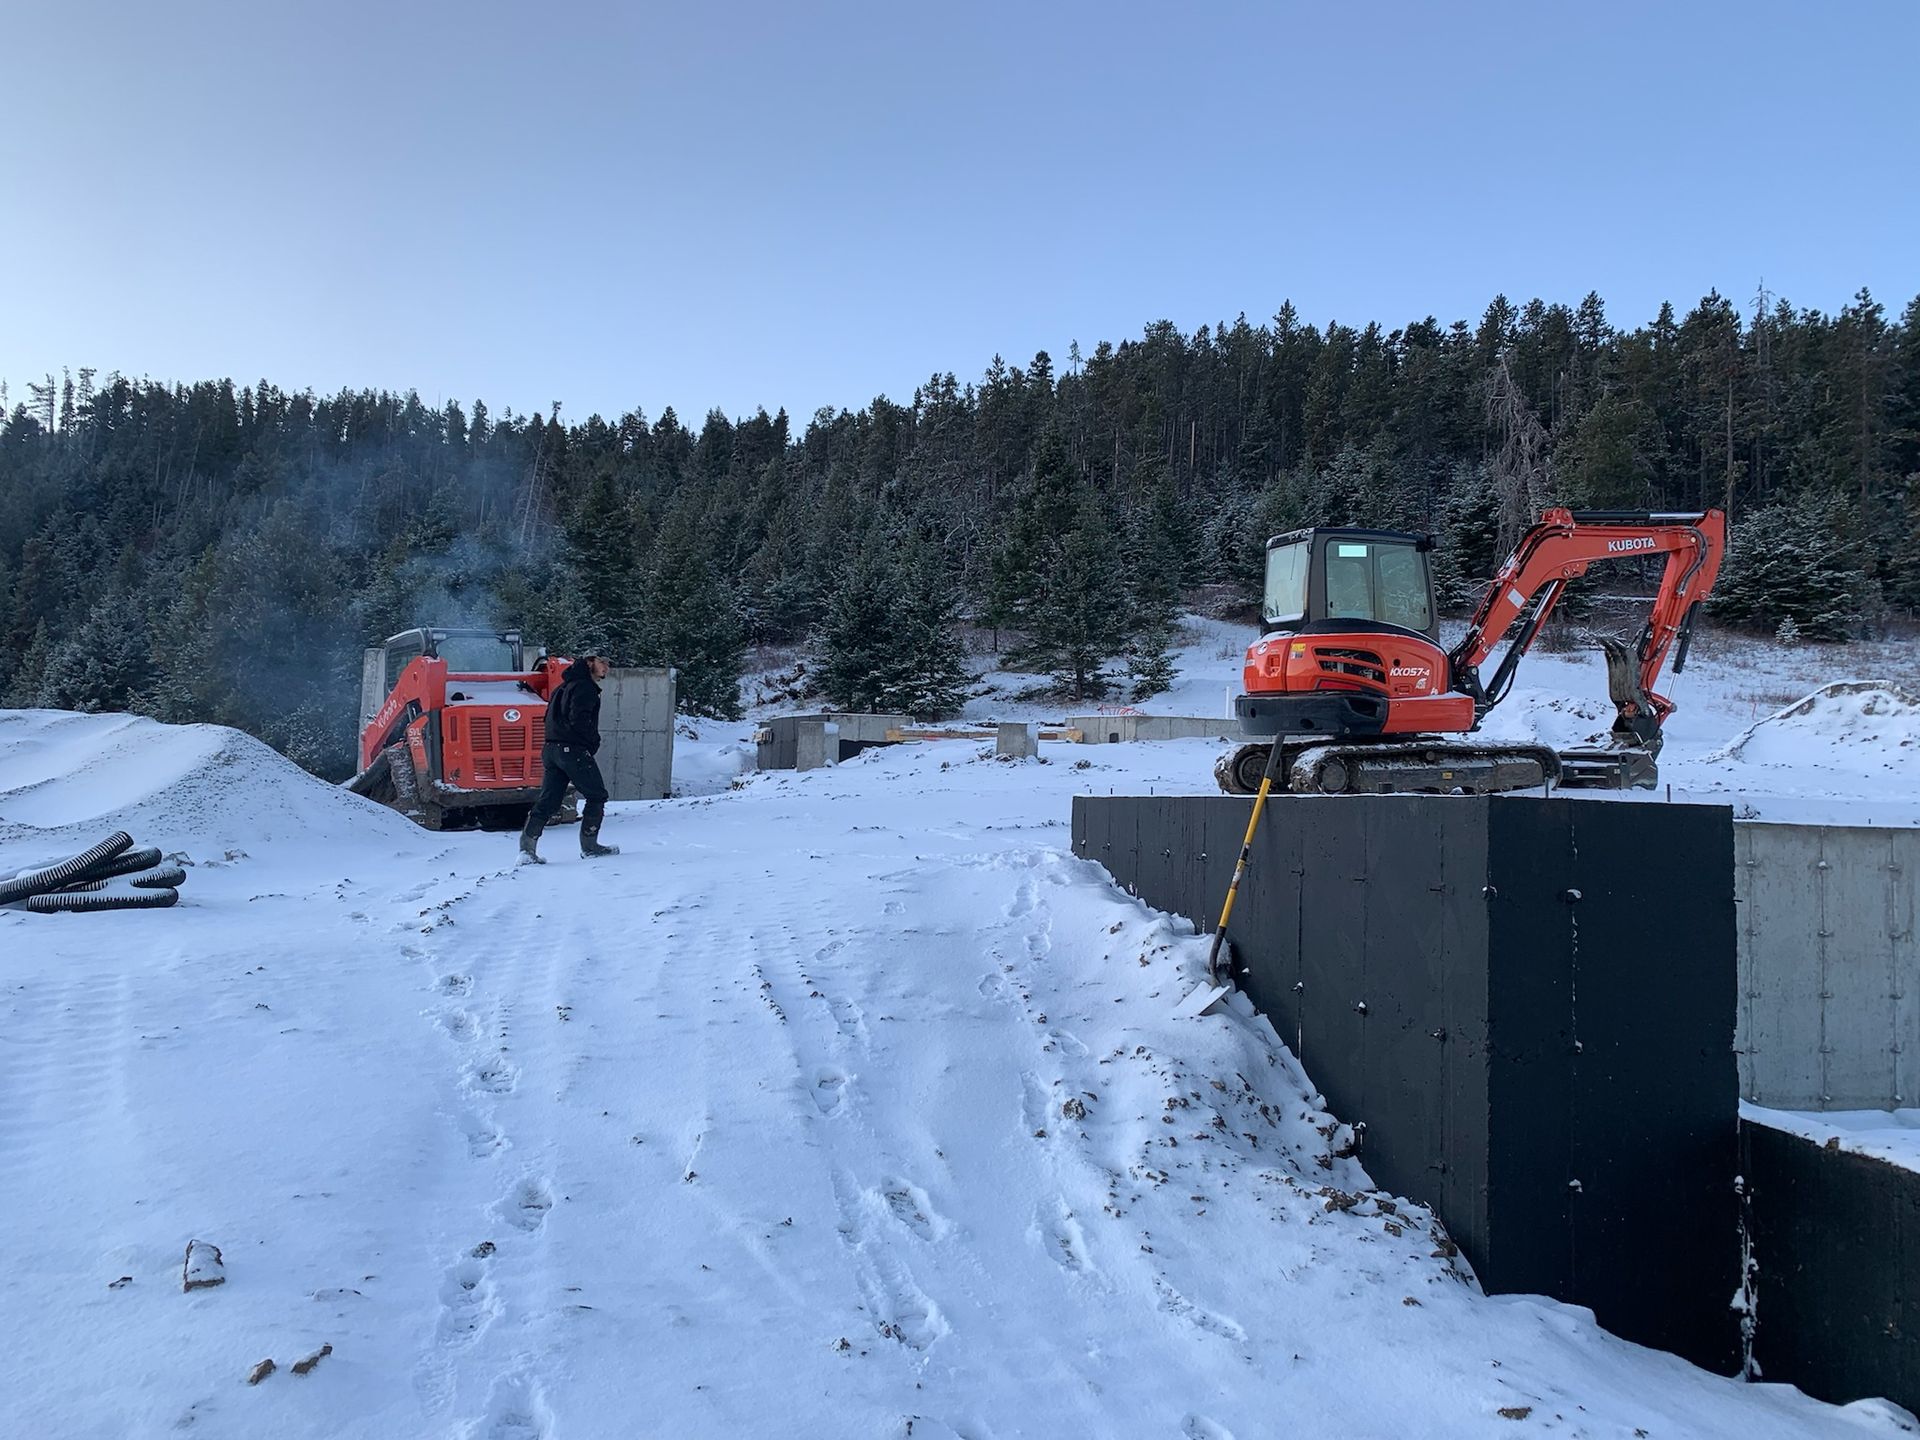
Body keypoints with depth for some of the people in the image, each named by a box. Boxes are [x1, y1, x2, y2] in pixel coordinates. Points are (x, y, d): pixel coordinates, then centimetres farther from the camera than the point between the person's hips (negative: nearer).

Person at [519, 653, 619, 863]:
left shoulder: (567, 685, 23)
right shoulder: (584, 686, -7)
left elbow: (551, 717, 22)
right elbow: (579, 718, -20)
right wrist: (593, 740, -5)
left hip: (552, 749, 9)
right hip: (574, 750, -9)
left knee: (548, 799, 5)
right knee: (597, 796, 5)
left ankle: (527, 846, -5)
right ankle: (589, 844, 8)